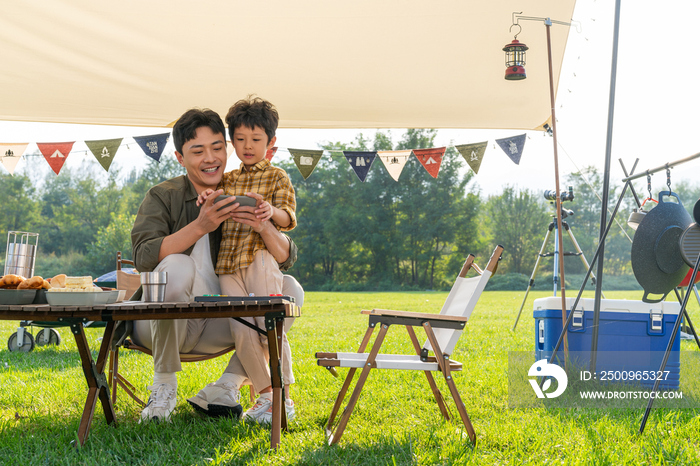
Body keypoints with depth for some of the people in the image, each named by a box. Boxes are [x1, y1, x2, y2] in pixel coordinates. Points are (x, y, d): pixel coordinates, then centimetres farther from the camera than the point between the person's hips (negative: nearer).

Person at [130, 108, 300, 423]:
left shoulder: (240, 199, 5)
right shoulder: (163, 197, -5)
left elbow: (286, 259, -5)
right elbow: (143, 257, -22)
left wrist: (264, 227, -26)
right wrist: (200, 227, -33)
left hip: (217, 326, 4)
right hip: (162, 323, -3)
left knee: (290, 290, -12)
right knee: (177, 267, -32)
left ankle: (224, 389, -9)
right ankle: (164, 388, -16)